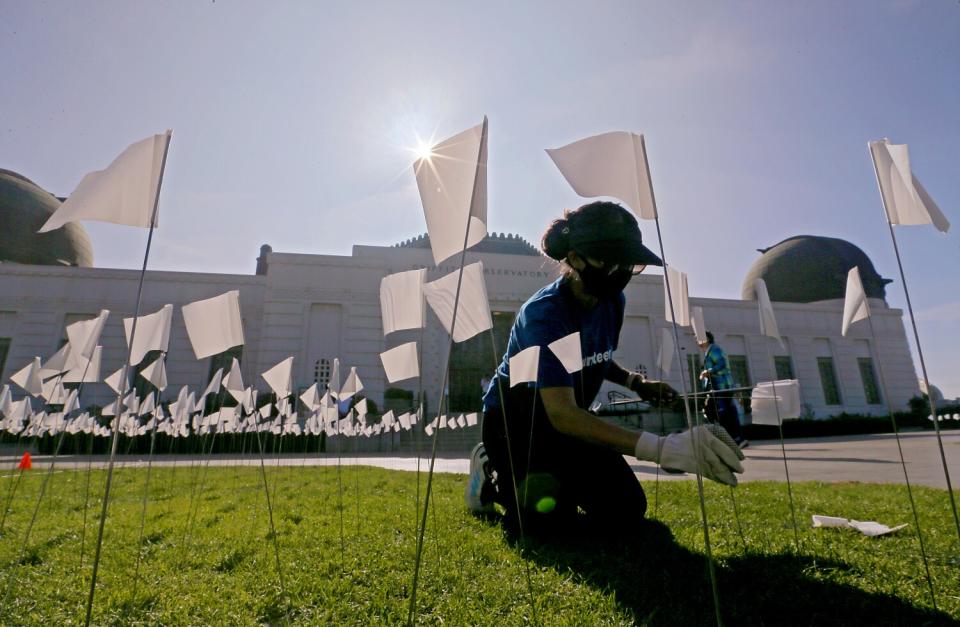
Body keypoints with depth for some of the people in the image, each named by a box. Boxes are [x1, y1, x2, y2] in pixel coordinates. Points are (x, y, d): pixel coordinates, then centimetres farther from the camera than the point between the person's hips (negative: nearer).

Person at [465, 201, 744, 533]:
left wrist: (635, 382, -8)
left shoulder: (613, 302, -7)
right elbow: (562, 415, -41)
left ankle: (554, 480, 20)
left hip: (567, 418, 6)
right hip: (515, 419, -6)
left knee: (626, 509, -5)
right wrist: (663, 448, -51)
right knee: (547, 513, -24)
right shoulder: (543, 315, -31)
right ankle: (494, 472, 7)